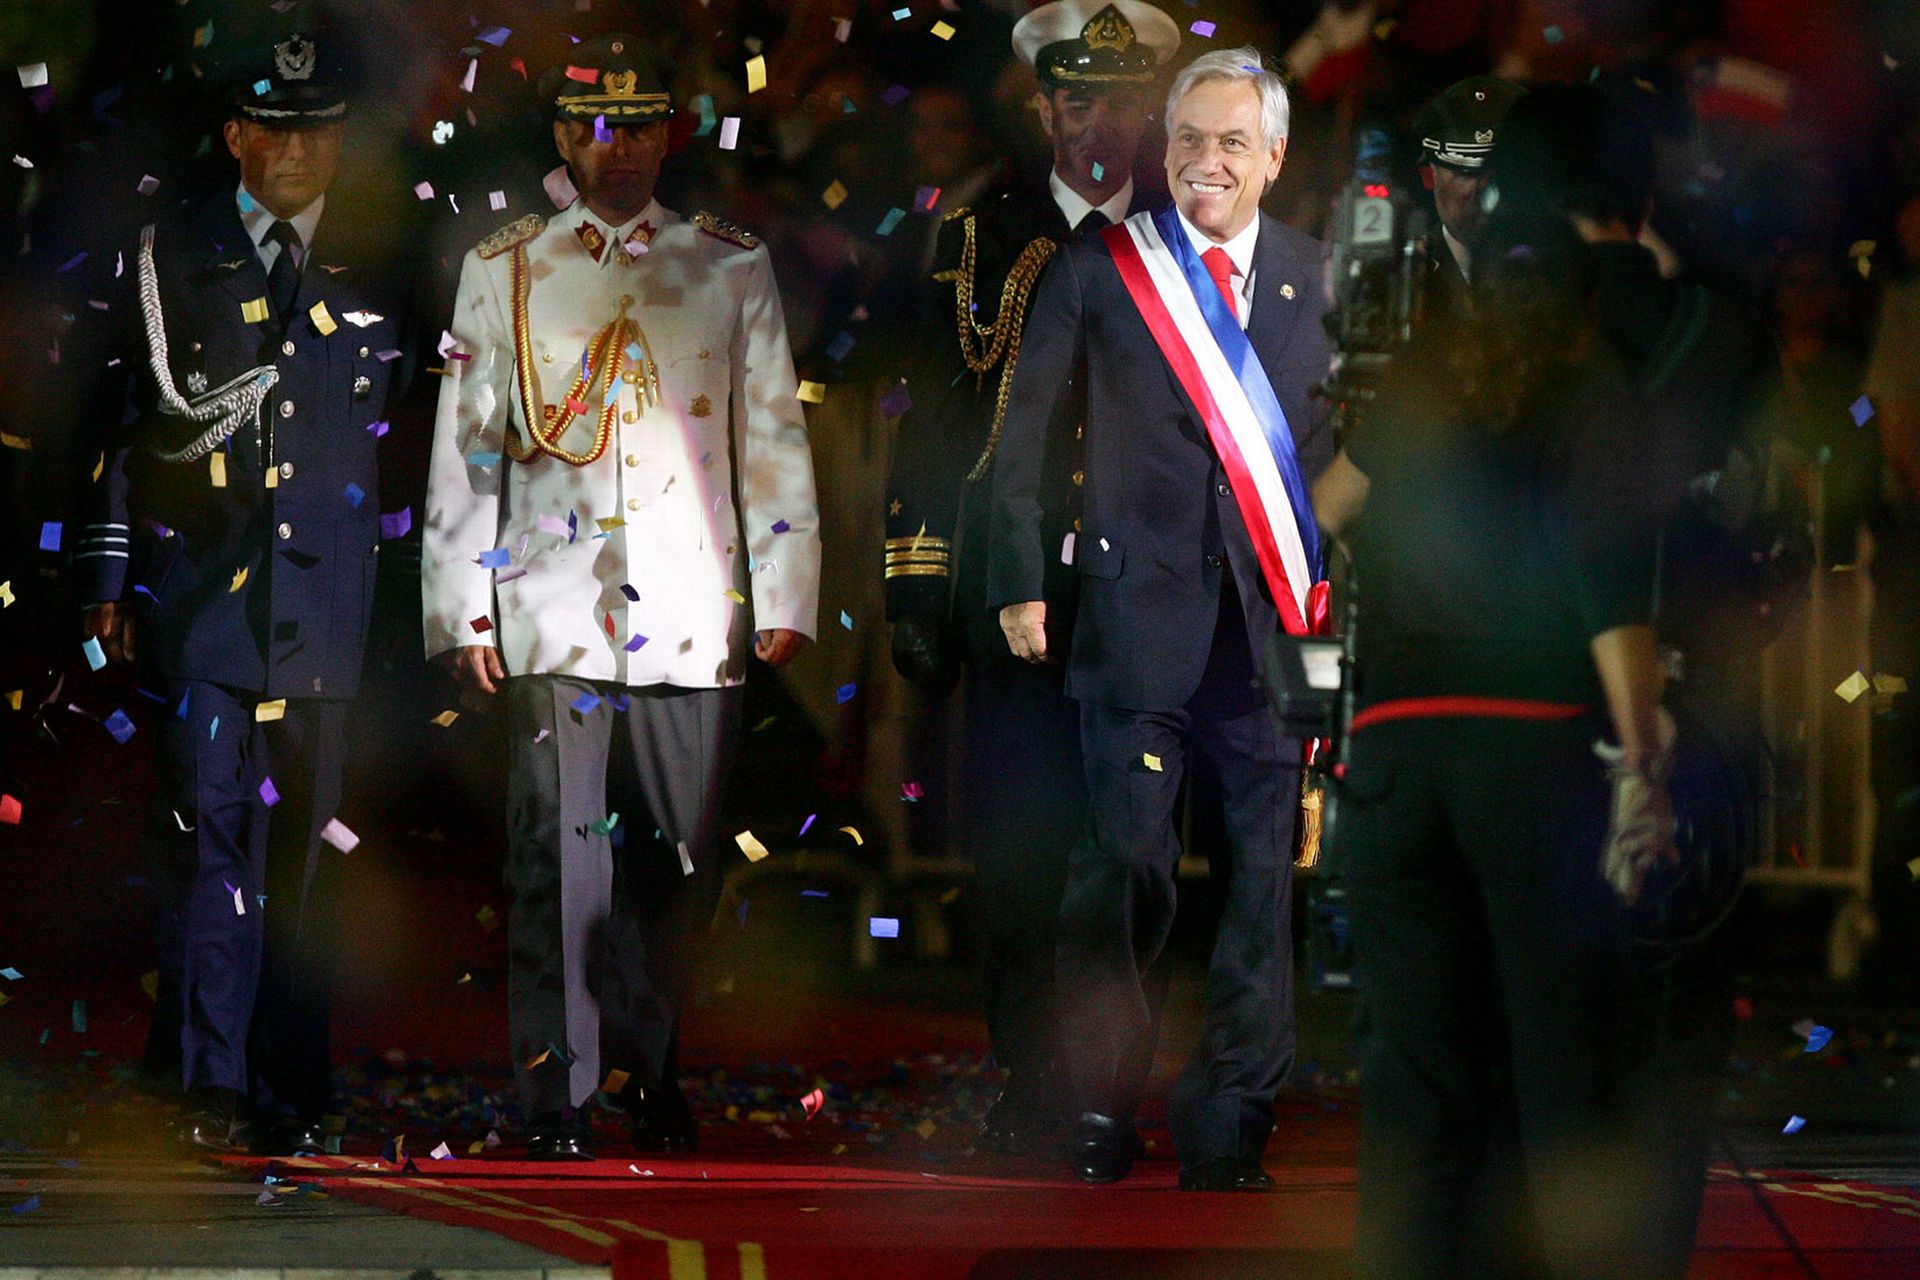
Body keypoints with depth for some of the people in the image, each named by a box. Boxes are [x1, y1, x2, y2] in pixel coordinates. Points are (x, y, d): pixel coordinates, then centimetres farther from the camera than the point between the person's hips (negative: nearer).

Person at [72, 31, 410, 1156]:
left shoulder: (373, 272, 12)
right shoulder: (173, 256, 8)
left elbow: (397, 435, 17)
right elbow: (132, 420, 8)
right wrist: (111, 577, 3)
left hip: (325, 592, 2)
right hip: (203, 585, -2)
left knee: (306, 842, 1)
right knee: (208, 829, -8)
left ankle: (290, 1091, 7)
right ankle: (214, 1085, -4)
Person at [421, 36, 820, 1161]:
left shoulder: (733, 268, 10)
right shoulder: (503, 271, 9)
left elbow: (775, 438, 9)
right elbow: (464, 448, 9)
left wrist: (786, 595, 3)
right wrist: (462, 608, 3)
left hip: (693, 614, 1)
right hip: (552, 614, -1)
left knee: (682, 855, 4)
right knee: (560, 857, -6)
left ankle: (654, 1066, 21)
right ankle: (559, 1100, 0)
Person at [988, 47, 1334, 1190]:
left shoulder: (1319, 278, 10)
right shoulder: (1099, 268, 6)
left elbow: (1350, 442, 11)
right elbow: (1025, 437, 7)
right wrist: (1021, 580, 1)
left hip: (1278, 622, 2)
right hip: (1142, 611, -2)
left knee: (1269, 878, 0)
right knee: (1125, 873, -2)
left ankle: (1231, 1131, 9)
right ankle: (1101, 1126, 9)